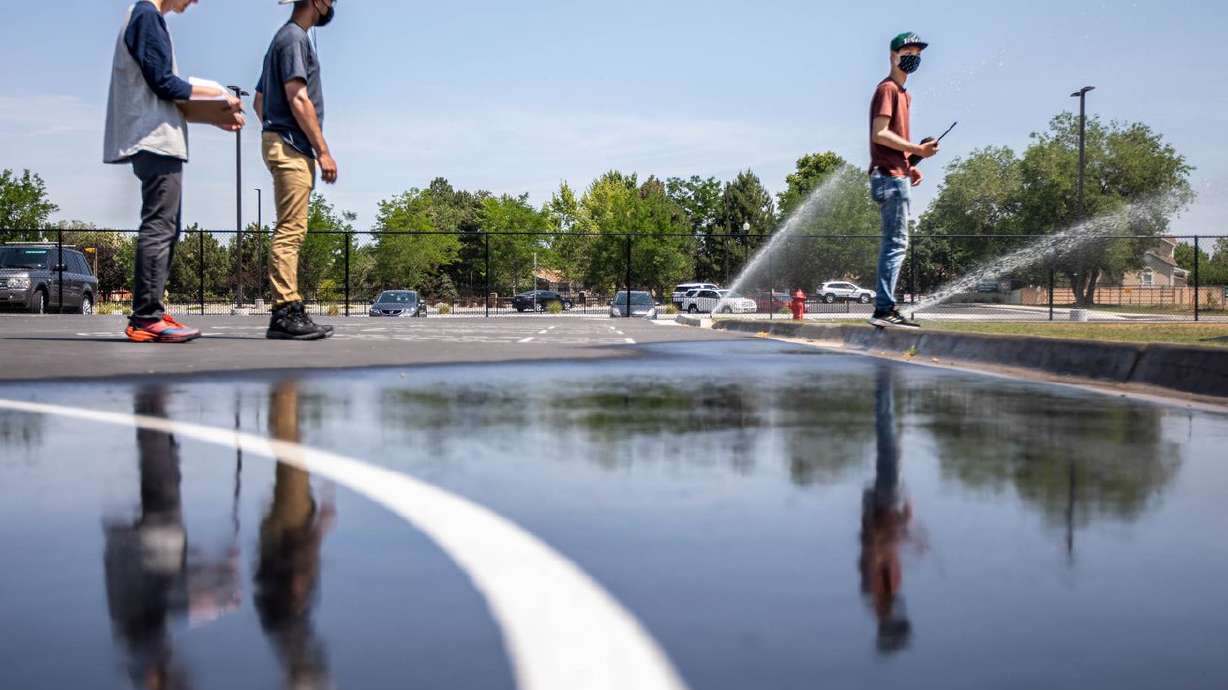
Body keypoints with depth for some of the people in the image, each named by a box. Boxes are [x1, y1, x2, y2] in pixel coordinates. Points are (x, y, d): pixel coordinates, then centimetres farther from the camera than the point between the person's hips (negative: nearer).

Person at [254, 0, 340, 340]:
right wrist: (323, 150, -16)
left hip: (280, 144, 10)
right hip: (292, 147, -10)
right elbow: (298, 99, -16)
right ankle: (287, 311, -17)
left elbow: (260, 101, 26)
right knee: (290, 230, -14)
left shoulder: (285, 38, 23)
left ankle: (286, 312, 9)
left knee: (291, 232, 9)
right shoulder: (295, 37, -7)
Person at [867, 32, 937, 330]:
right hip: (890, 176, -10)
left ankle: (886, 309, 10)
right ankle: (884, 308, -14)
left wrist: (910, 167, 15)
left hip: (896, 175, 10)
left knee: (895, 244, 9)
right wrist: (917, 149, -14)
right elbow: (880, 133, -17)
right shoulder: (888, 88, -7)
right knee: (896, 243, -13)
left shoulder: (903, 93, 23)